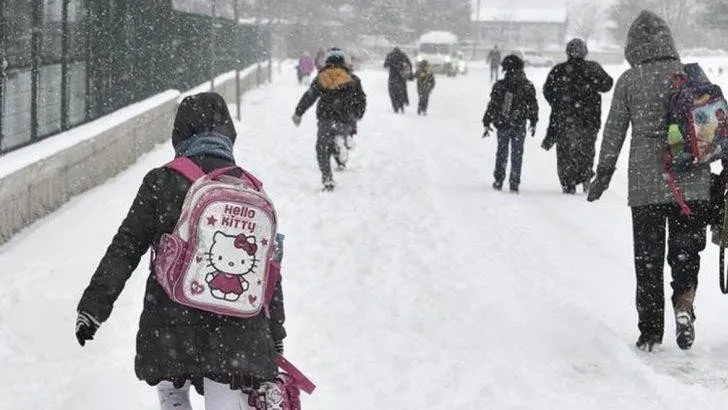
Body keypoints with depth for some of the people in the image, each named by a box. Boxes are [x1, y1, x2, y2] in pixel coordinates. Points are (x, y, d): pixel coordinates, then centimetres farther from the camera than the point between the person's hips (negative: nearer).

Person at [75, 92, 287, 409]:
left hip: (170, 325, -1)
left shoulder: (161, 182, -3)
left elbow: (125, 249, -3)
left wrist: (93, 307, 4)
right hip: (238, 334, 1)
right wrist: (275, 342, 17)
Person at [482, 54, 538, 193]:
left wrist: (487, 124, 3)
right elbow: (533, 105, 3)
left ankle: (499, 181, 16)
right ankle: (514, 183, 6)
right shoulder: (527, 86, -4)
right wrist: (533, 123, 15)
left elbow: (492, 106, -5)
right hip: (519, 126, 0)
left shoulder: (499, 86, -7)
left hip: (502, 125, 0)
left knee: (502, 153, 15)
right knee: (517, 155, 8)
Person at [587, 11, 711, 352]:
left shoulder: (629, 81, -2)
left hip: (645, 185, -1)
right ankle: (684, 305, -13)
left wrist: (603, 174, 11)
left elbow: (613, 132, 1)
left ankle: (650, 331, 11)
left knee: (647, 258, 9)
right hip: (692, 183, 1)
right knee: (686, 251, 12)